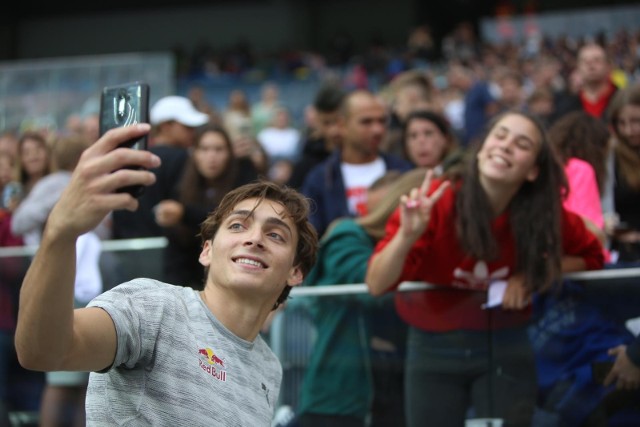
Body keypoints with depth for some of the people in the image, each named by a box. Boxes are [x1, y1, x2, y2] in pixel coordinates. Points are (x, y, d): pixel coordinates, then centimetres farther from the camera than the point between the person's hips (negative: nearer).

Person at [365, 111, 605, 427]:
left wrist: (532, 275, -10)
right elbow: (377, 285, -26)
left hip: (507, 349, 2)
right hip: (434, 349, -1)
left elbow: (590, 256, 7)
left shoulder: (543, 212, -11)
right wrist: (407, 235, -45)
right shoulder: (435, 201, -20)